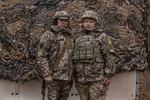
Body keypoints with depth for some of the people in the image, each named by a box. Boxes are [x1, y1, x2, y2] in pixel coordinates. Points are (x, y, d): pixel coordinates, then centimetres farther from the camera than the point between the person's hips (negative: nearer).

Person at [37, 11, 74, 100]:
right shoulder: (49, 35, -6)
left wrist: (72, 75, 15)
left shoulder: (69, 36, 14)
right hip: (54, 74, -6)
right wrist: (47, 73, -19)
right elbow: (42, 55, -12)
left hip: (67, 75, 6)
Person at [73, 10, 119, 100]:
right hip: (81, 79, 5)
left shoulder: (102, 37, -3)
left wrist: (108, 75, -15)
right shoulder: (78, 38, 12)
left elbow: (111, 56, -9)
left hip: (97, 77, -5)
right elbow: (74, 57, 16)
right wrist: (75, 76, 13)